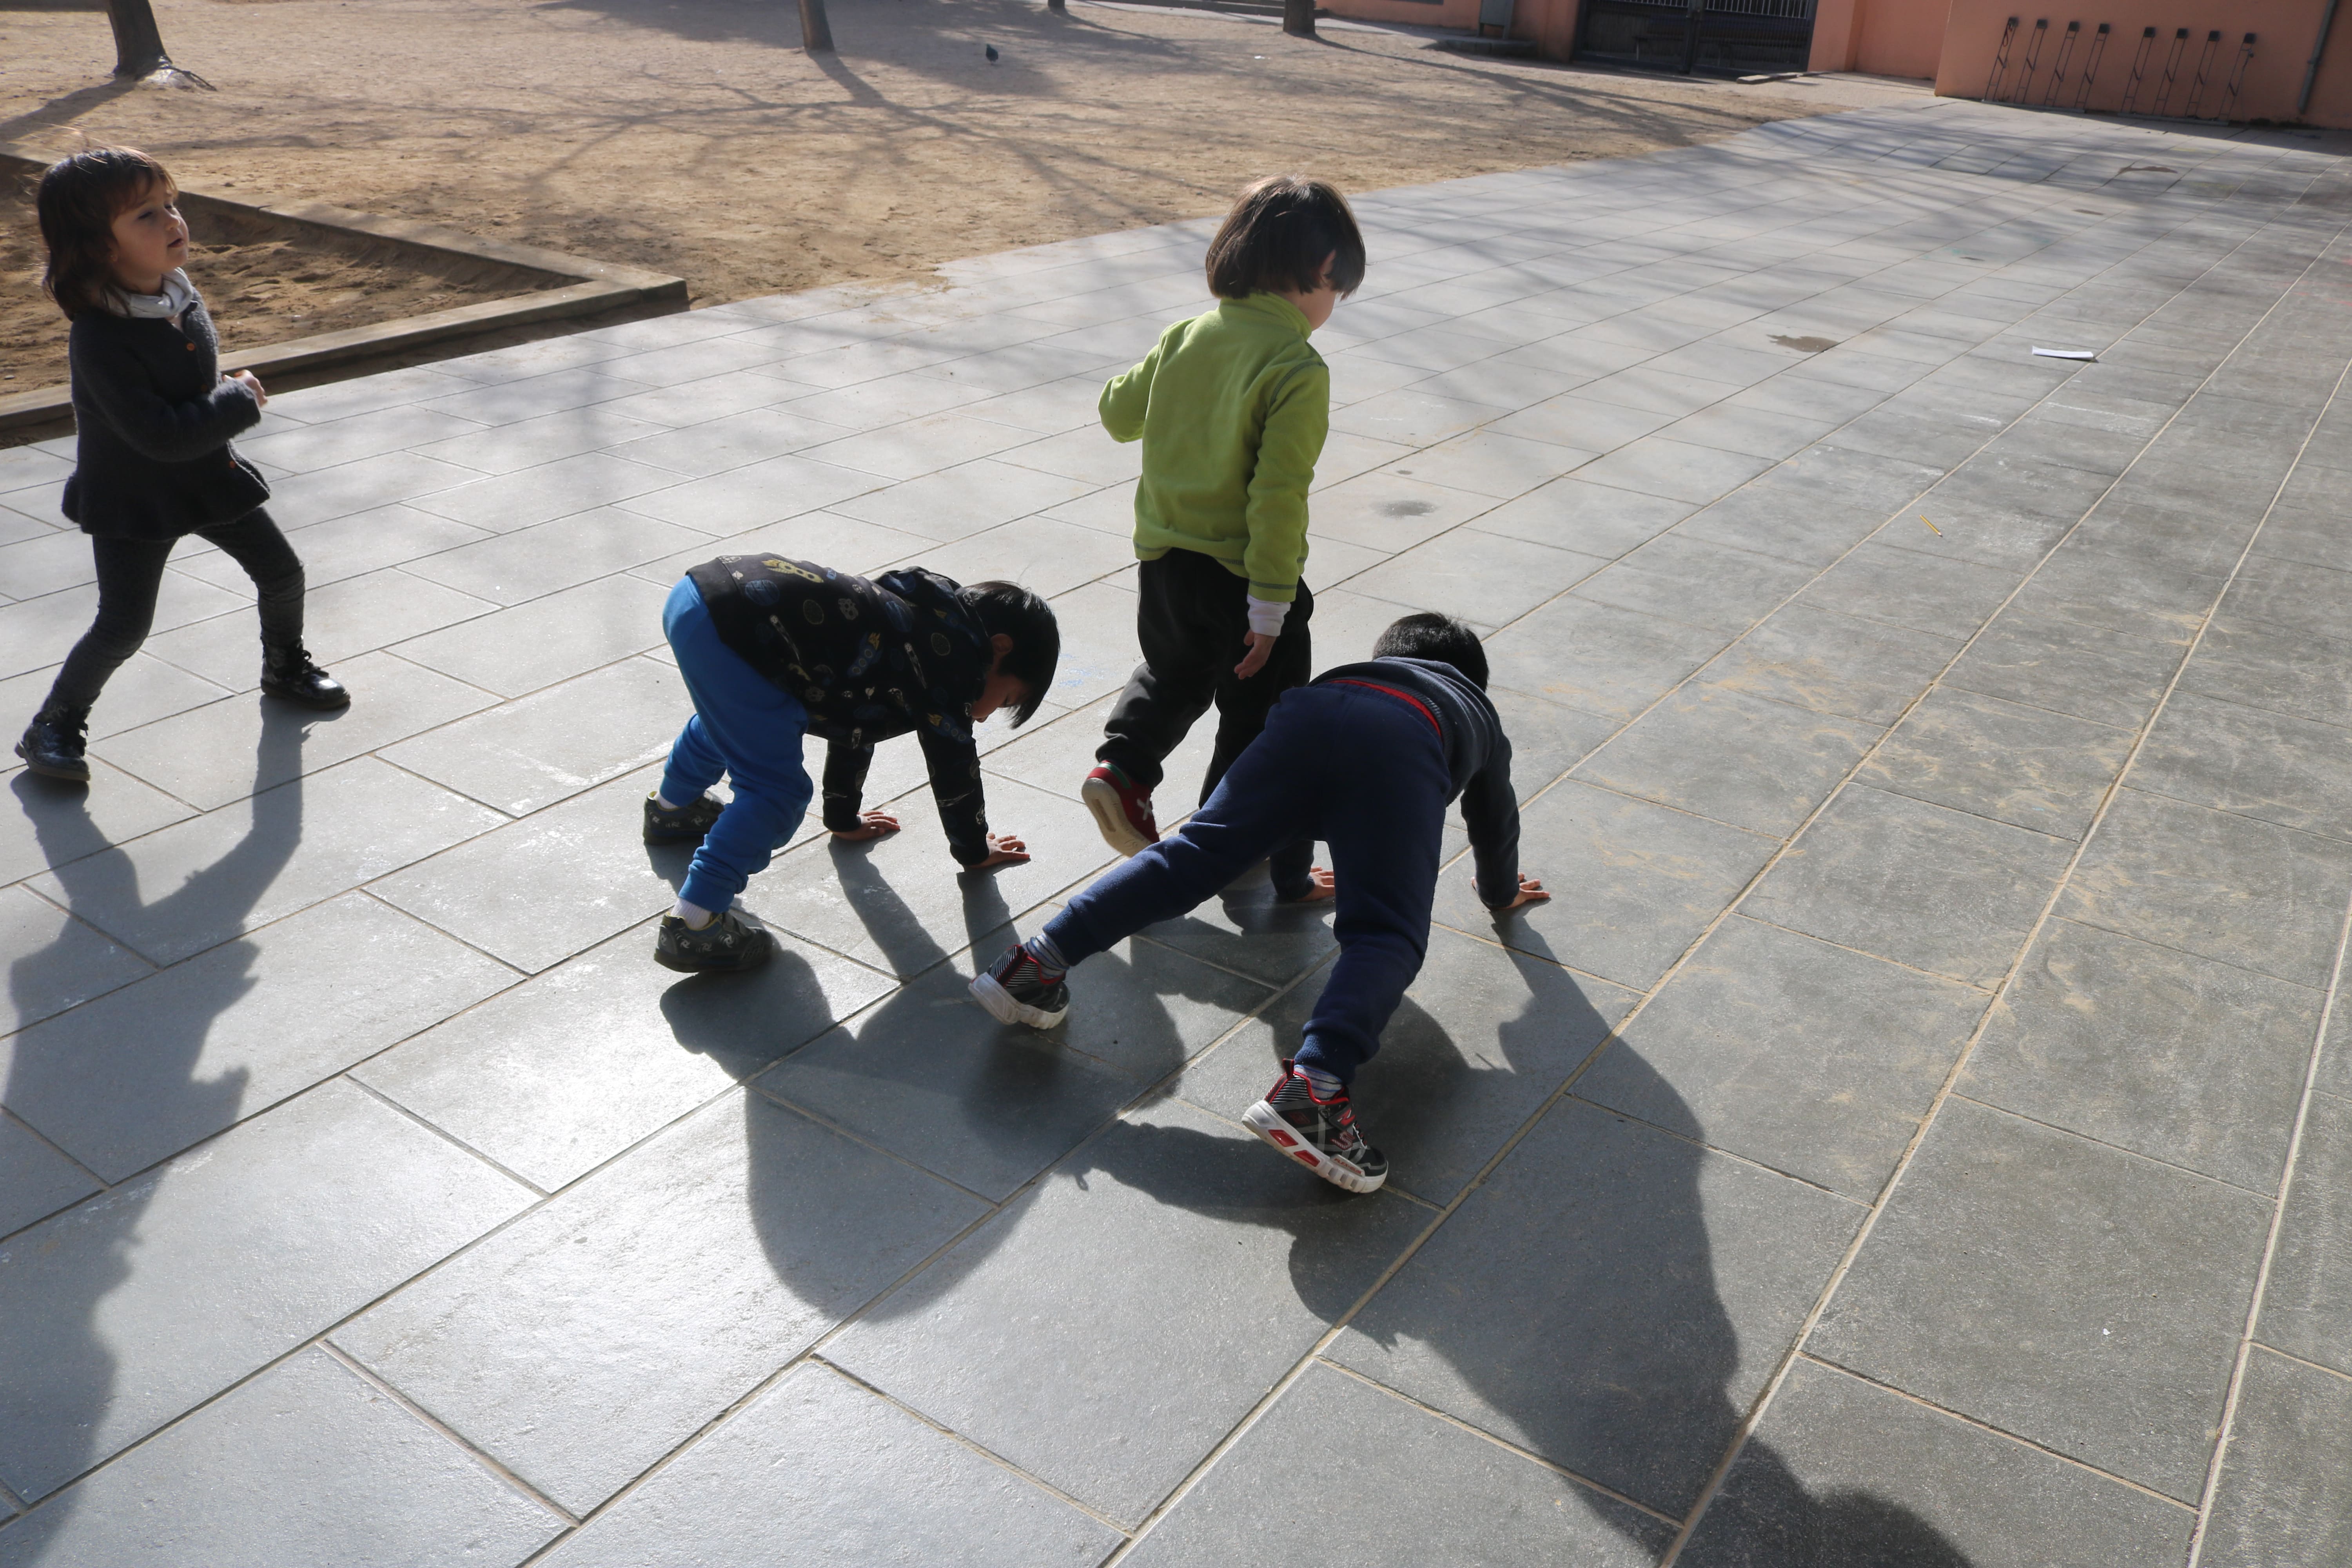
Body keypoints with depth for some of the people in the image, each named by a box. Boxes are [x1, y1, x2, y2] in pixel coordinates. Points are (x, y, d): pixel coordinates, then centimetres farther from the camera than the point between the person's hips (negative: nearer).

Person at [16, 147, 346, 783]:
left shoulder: (178, 291, -4)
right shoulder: (99, 338, -29)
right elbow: (160, 436, -30)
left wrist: (230, 391, -3)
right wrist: (239, 403, -21)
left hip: (208, 473, 7)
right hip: (134, 498, -7)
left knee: (282, 573, 15)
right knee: (123, 626, -8)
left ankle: (285, 667, 42)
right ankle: (54, 725, 12)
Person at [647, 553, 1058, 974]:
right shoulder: (955, 652, -4)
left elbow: (856, 720, 34)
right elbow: (953, 763, 2)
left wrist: (844, 817, 45)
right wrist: (974, 851, 18)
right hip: (727, 626, -11)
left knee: (726, 722, 38)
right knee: (778, 793, -7)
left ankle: (672, 809, 63)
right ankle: (692, 930, -9)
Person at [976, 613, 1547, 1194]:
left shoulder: (1353, 670, 49)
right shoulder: (1482, 716, 44)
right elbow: (1495, 824, 55)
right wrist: (1500, 894, 75)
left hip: (1306, 712, 3)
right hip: (1401, 747, -3)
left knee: (1193, 852, 2)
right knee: (1385, 935, -11)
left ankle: (1040, 962, -12)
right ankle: (1313, 1086, -34)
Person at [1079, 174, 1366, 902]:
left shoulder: (1185, 337, -1)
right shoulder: (1299, 370, -19)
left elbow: (1118, 412, 12)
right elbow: (1278, 494, -23)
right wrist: (1270, 608, -19)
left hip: (1162, 562, 6)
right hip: (1240, 575, -6)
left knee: (1172, 673, 33)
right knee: (1256, 719, 15)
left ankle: (1121, 768, 16)